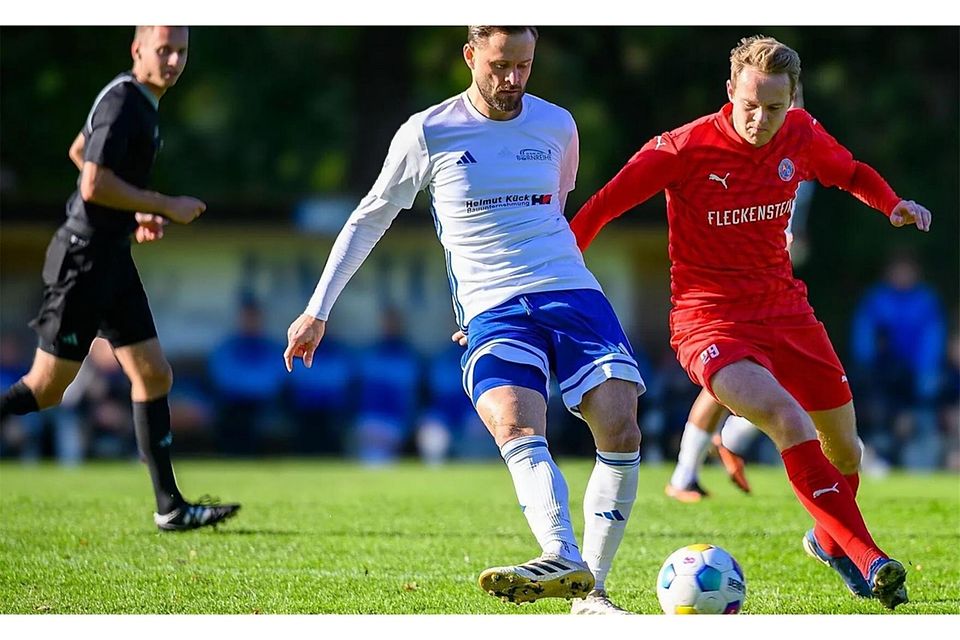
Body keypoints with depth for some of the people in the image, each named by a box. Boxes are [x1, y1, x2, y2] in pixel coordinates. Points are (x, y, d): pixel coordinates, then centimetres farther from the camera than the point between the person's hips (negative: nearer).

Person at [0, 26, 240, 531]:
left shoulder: (138, 101, 13)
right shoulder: (123, 102, -17)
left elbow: (78, 152, 27)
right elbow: (94, 185, -25)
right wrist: (166, 207, -17)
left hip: (112, 259, 10)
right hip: (84, 259, -10)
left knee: (154, 376, 6)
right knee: (47, 387, -7)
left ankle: (171, 508, 7)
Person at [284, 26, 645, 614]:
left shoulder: (557, 126, 12)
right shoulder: (428, 134, 4)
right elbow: (369, 220, 13)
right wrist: (318, 311, 13)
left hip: (572, 294, 3)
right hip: (492, 311, -3)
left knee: (620, 429, -19)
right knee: (515, 427, -31)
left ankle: (590, 592, -11)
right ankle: (563, 559, -52)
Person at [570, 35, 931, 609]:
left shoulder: (802, 136, -2)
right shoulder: (684, 149, -16)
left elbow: (851, 172, 19)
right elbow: (604, 206, -10)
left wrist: (893, 204, 0)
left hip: (785, 309, 6)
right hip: (709, 320, -6)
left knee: (845, 451, 11)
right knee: (786, 417, -30)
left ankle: (830, 539, 44)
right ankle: (866, 557, -28)